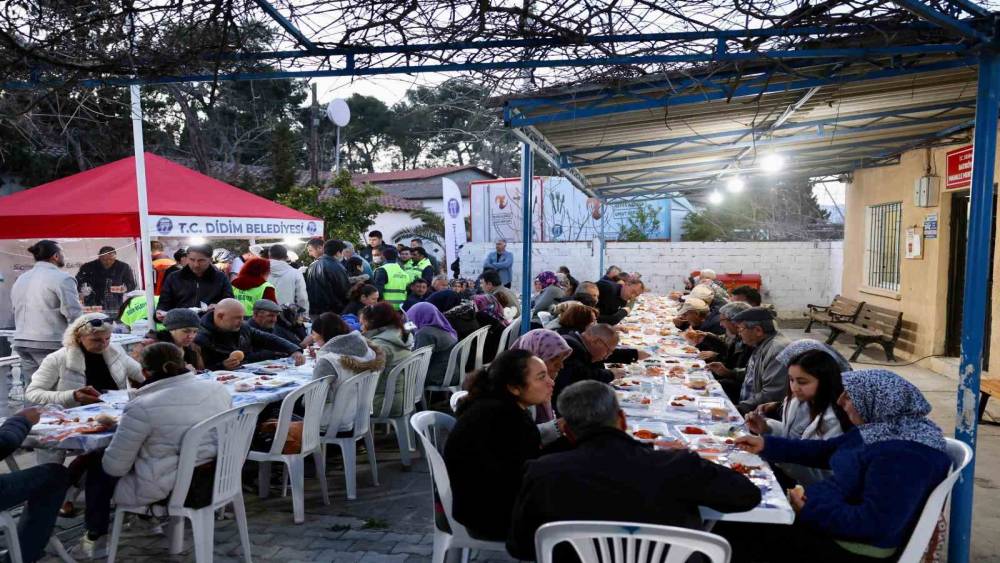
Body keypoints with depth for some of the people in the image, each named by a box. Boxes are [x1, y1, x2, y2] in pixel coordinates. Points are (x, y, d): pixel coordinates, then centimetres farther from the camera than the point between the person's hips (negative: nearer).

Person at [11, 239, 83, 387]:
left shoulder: (20, 279, 14)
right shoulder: (62, 278, -10)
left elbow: (17, 310, 19)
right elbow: (74, 315, -14)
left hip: (21, 342, 8)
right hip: (50, 344, -7)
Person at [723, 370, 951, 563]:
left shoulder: (902, 453, -26)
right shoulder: (882, 427, 5)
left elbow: (875, 523, -29)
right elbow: (825, 450, 15)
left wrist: (809, 510, -23)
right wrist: (767, 444, 12)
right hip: (833, 515, 9)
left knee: (741, 532, -9)